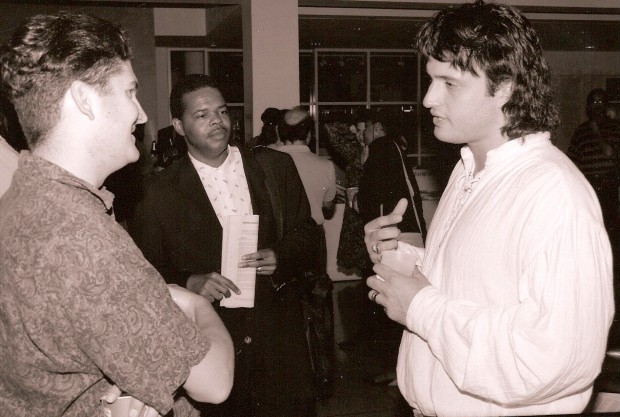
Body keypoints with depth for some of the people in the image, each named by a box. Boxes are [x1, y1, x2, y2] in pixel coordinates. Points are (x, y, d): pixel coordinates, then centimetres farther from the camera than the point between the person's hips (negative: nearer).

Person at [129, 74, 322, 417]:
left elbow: (308, 235, 7)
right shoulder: (160, 193, -3)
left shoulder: (275, 167, 2)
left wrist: (280, 257, -13)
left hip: (278, 337, 2)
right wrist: (188, 284, -18)